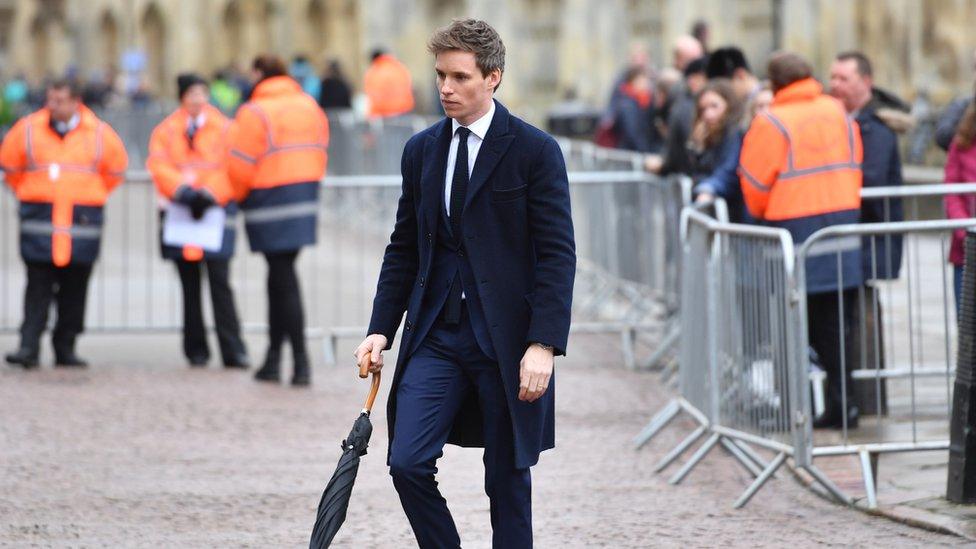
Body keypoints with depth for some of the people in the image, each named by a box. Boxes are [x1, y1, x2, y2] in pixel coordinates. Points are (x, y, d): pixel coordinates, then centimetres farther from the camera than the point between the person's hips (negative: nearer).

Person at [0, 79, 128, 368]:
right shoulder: (28, 130, 1)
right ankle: (28, 346, -8)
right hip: (39, 221, -1)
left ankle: (65, 348, 12)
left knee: (74, 289, 4)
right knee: (38, 287, -7)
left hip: (82, 222, 1)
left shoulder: (99, 134, 2)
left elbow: (116, 168, 17)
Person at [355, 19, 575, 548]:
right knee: (408, 462, -9)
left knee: (507, 481, 3)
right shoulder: (421, 151, 10)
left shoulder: (535, 151, -5)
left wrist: (543, 345, -16)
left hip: (506, 339, -4)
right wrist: (381, 329, 6)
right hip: (435, 335, 4)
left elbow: (557, 256, -8)